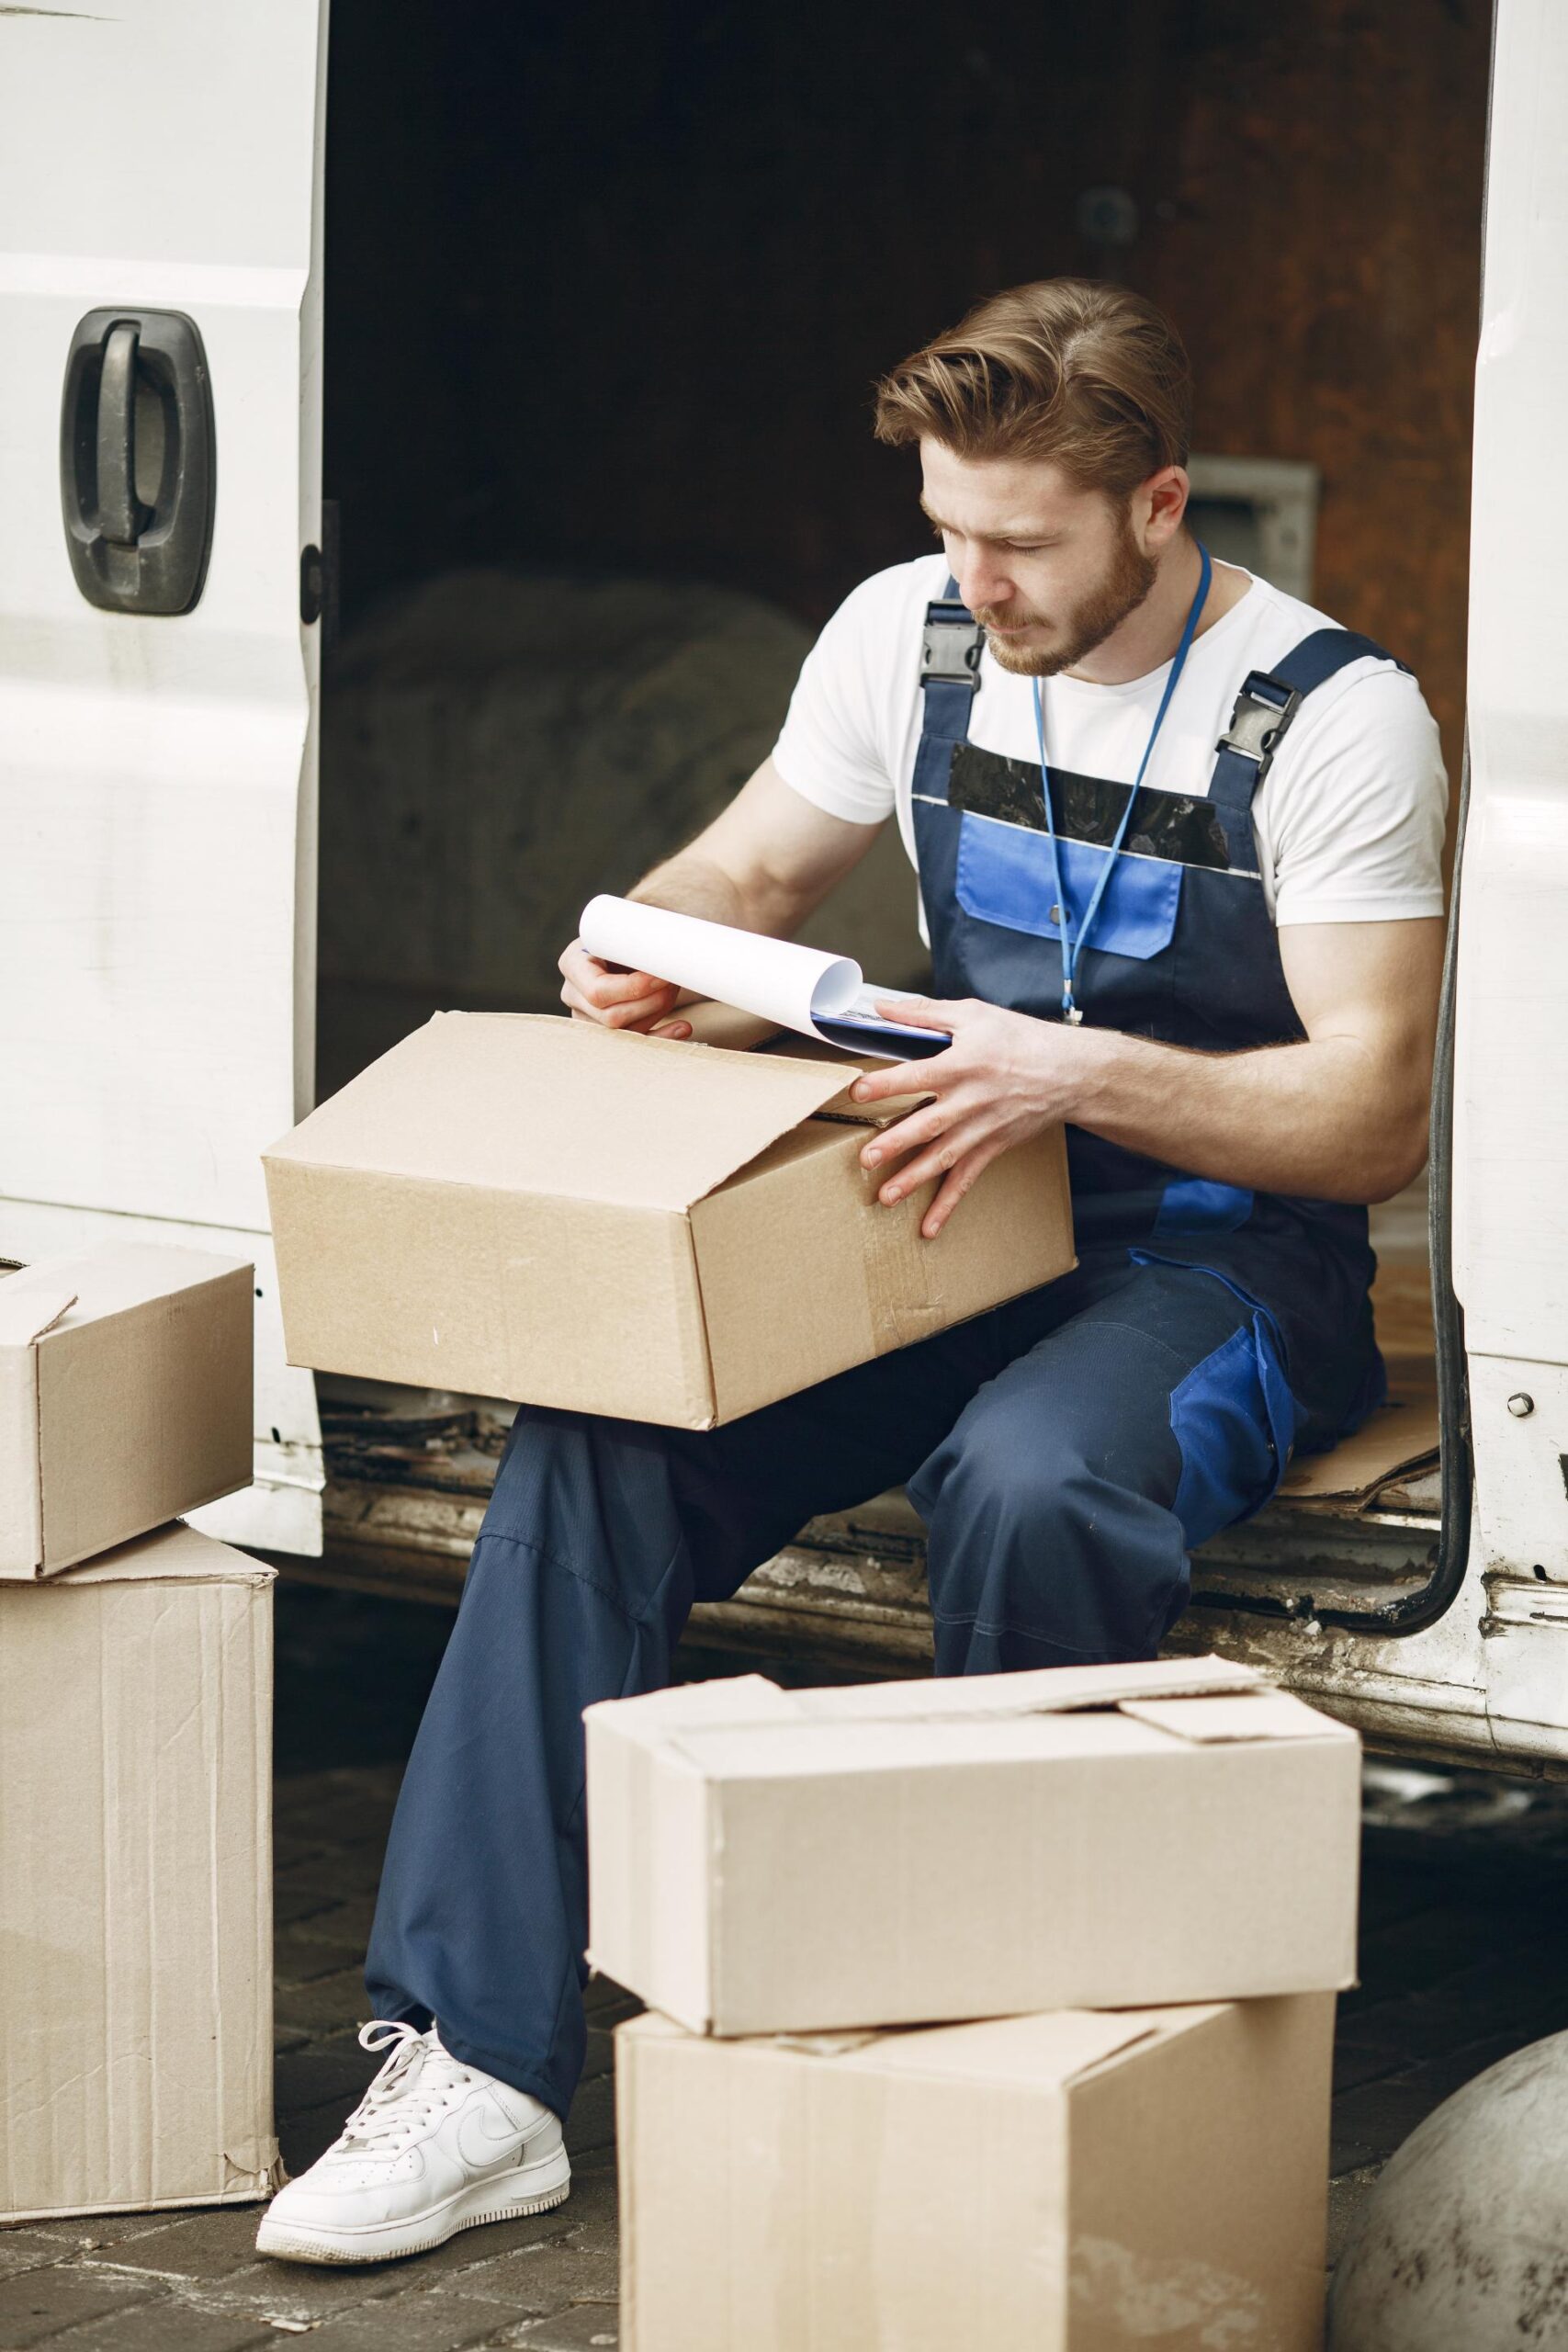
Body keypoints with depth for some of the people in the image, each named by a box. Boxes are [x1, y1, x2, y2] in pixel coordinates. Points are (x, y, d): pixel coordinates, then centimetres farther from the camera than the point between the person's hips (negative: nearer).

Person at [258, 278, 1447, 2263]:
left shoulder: (1333, 719, -12)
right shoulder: (909, 632, 4)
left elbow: (1377, 1116, -15)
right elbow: (754, 869, 19)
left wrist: (1083, 1074, -31)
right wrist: (653, 944, -6)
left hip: (1227, 1259, -5)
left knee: (1024, 1475, -39)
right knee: (595, 1431, -22)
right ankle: (474, 2065, -25)